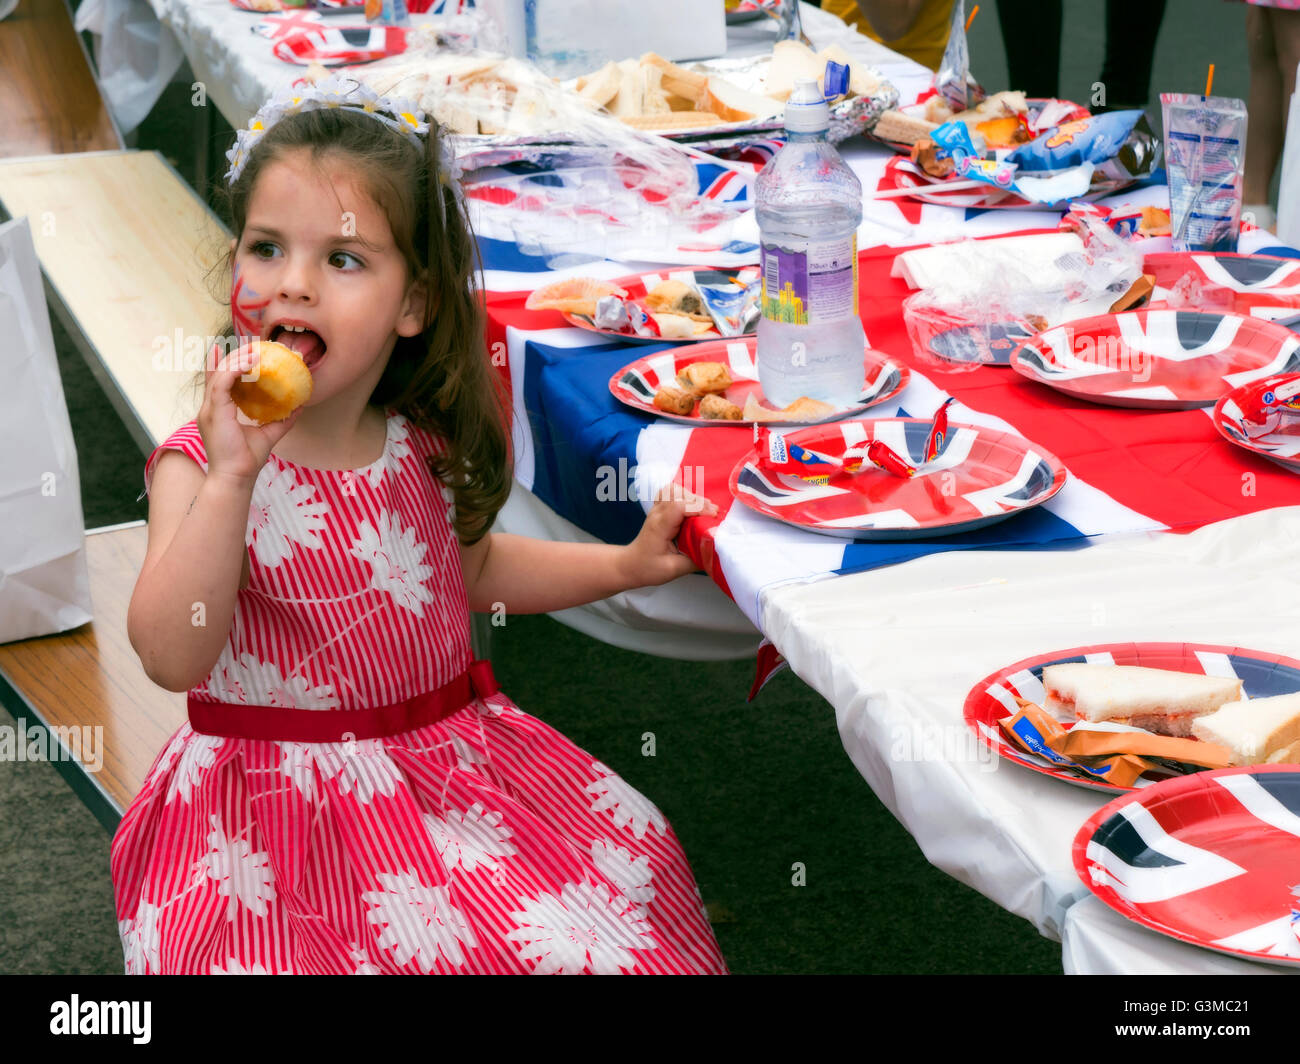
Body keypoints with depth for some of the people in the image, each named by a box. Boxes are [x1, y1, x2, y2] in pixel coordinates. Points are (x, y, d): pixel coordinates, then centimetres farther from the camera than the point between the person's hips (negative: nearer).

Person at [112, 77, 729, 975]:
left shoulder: (425, 447, 0)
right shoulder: (200, 467, -14)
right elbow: (172, 659, -28)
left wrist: (626, 563, 15)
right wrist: (231, 476, -36)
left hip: (451, 759, 4)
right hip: (280, 793, -4)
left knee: (593, 932, -6)